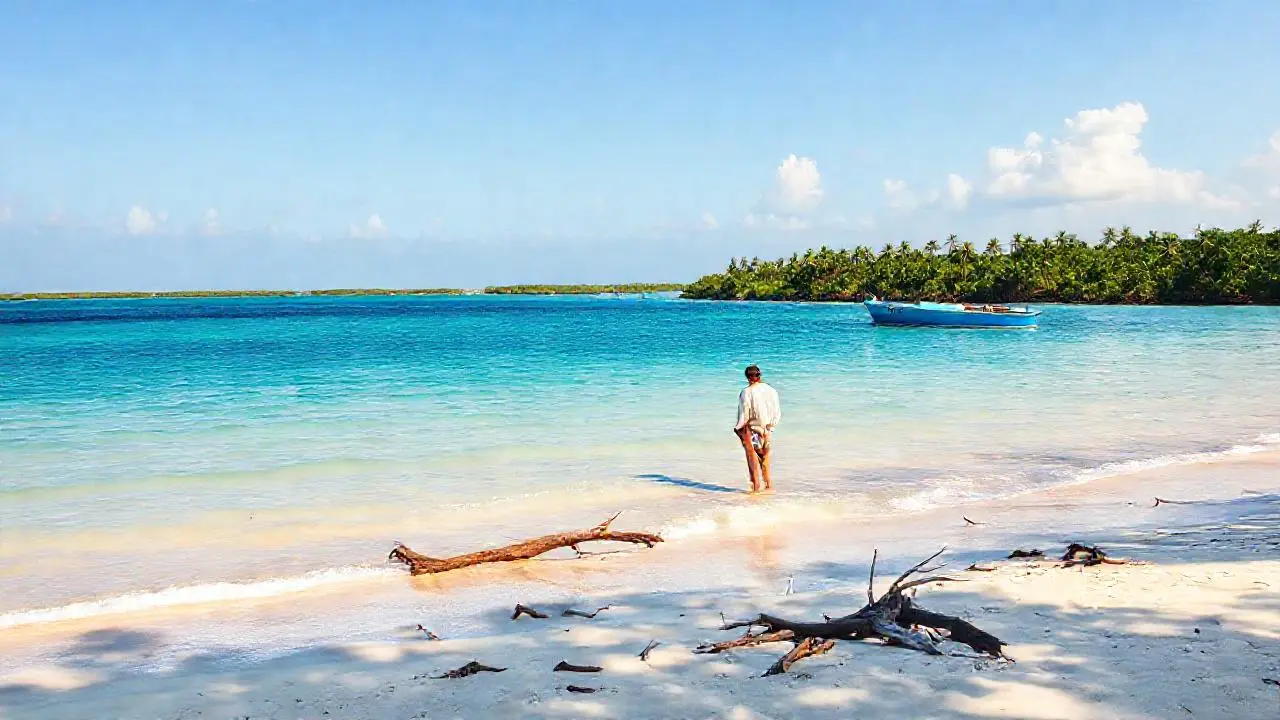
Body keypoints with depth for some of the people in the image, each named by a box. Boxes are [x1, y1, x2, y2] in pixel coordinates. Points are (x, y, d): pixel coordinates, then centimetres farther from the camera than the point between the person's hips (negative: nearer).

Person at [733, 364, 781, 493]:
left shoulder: (747, 392, -14)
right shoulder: (771, 390, 0)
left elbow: (744, 413, -11)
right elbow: (777, 411, 1)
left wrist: (739, 428, 0)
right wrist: (770, 426, 8)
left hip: (751, 428, -4)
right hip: (767, 429, 5)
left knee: (753, 457, 5)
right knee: (766, 458, 14)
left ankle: (756, 486, 8)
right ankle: (769, 485, 15)